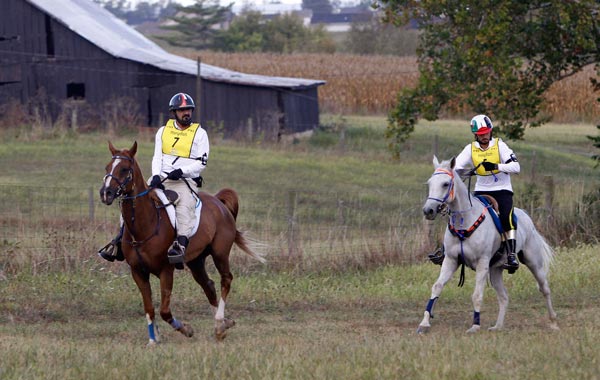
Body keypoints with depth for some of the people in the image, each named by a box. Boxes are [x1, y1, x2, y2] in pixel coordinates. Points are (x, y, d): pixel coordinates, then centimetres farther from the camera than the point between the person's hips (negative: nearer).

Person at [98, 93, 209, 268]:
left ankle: (181, 244, -52)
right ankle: (120, 240, -10)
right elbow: (157, 157, 9)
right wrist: (156, 176, -11)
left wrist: (181, 171, -19)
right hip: (161, 179, 4)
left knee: (184, 207, -36)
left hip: (186, 180, -4)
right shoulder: (163, 131, 16)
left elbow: (201, 163, -2)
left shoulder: (199, 133, 5)